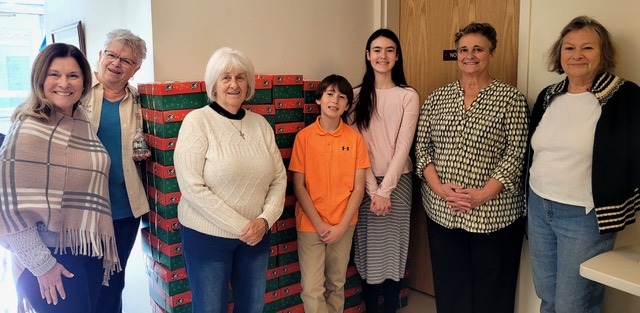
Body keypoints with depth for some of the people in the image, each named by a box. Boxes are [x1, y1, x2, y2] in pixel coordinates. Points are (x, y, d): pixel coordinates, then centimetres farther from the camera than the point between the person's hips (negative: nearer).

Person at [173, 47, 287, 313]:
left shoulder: (260, 124, 3)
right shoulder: (197, 121, -10)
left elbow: (279, 178, 4)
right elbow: (192, 187, -17)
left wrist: (265, 220, -12)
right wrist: (239, 226, -17)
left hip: (256, 235, 4)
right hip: (207, 236, -4)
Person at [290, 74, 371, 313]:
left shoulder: (355, 138, -3)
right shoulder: (304, 136, -7)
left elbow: (358, 188, -2)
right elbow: (298, 186, -6)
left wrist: (342, 226, -9)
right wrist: (320, 224, -10)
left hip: (343, 225, 2)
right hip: (310, 224, -1)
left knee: (337, 285, 15)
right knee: (312, 290, 1)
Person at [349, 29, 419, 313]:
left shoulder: (409, 96, -2)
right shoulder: (357, 95, 2)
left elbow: (403, 146, -7)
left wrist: (386, 189, -13)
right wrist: (373, 190, -11)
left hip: (397, 182, -1)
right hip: (365, 183, 1)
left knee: (393, 250, 6)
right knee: (368, 250, 7)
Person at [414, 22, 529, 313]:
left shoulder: (511, 98, -2)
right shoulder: (438, 97, 8)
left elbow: (515, 153, -7)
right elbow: (421, 145, 4)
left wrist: (482, 195, -16)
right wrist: (438, 187, -10)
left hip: (493, 211, -2)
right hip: (441, 210, 3)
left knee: (490, 289, 9)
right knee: (449, 287, 14)